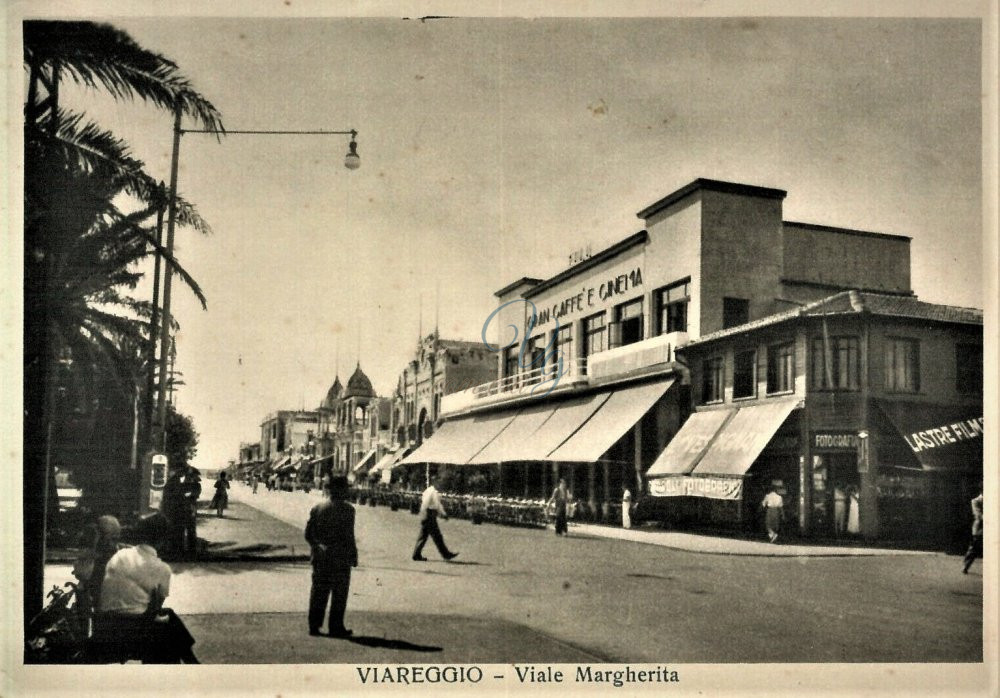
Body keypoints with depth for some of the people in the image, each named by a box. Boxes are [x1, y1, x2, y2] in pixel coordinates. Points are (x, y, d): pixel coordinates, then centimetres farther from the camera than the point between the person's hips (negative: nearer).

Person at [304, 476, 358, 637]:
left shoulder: (317, 508, 5)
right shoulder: (347, 510, -13)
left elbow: (308, 533, 7)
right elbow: (348, 536, -14)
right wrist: (354, 555, -6)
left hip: (320, 557, 5)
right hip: (340, 557, -5)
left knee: (318, 592, 13)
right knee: (339, 594, 6)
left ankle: (314, 626, 17)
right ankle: (335, 627, 9)